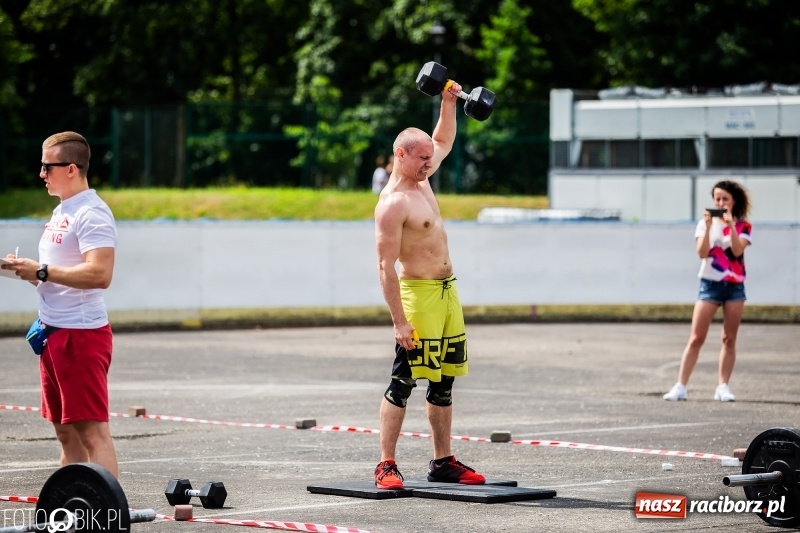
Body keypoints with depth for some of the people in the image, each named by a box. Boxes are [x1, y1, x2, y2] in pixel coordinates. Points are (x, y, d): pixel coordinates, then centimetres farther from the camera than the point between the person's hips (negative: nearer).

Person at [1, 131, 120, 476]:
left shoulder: (91, 213, -14)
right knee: (67, 433, 11)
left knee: (92, 431, -12)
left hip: (81, 334, -10)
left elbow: (99, 274, -26)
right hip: (54, 332, 10)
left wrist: (42, 271, -21)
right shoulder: (61, 211, 17)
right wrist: (28, 271, 8)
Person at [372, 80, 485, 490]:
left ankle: (443, 462, 17)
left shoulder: (421, 181, 11)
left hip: (446, 291, 9)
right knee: (402, 382, -7)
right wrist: (399, 322, -23)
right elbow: (386, 265, -20)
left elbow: (444, 141, 31)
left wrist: (449, 102, 16)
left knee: (443, 383, 11)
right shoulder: (392, 204, -17)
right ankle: (386, 465, -6)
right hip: (417, 292, -9)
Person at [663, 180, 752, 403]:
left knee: (729, 339, 2)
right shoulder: (705, 223, 4)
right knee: (696, 338, -5)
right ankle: (680, 386, -5)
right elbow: (702, 253, -9)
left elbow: (737, 250, -14)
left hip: (735, 285, 1)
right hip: (710, 284, -1)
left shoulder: (743, 226, 3)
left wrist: (731, 224, -21)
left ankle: (723, 386, 5)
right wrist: (708, 227, -18)